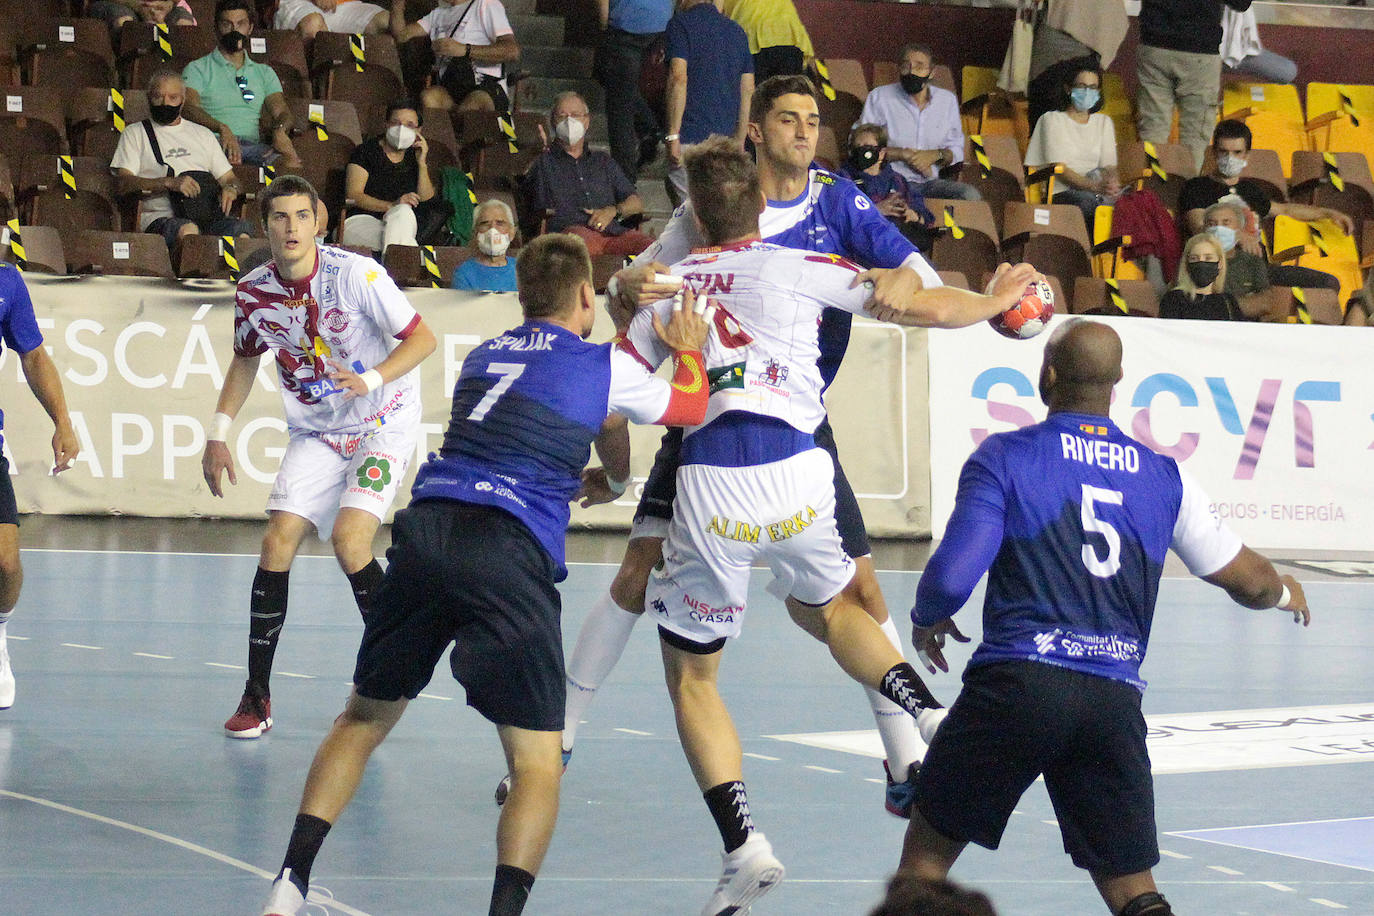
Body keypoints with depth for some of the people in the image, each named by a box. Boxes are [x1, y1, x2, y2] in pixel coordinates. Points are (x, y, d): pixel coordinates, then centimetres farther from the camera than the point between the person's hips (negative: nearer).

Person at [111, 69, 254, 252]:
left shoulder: (203, 134, 29)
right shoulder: (135, 134, 17)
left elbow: (228, 178, 29)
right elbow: (122, 183, 2)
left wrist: (230, 189, 2)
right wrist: (170, 183, -12)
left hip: (208, 216, 3)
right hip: (161, 217, -3)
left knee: (242, 229, -31)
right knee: (188, 230, -40)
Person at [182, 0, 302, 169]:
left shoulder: (264, 73, 27)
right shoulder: (198, 69, 14)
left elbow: (282, 112, 15)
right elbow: (189, 109, -4)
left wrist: (280, 129, -12)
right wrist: (222, 128, -25)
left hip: (253, 143, 3)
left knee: (291, 161, -32)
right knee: (232, 161, -42)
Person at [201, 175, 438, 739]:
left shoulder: (355, 274, -19)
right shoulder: (254, 291, -5)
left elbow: (422, 338, -14)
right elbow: (246, 360, 15)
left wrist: (371, 379, -29)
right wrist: (218, 433, 9)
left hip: (382, 423, -4)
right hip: (315, 432, 4)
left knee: (348, 539, -21)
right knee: (277, 542, -9)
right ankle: (257, 696, 0)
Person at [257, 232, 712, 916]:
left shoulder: (483, 358, 24)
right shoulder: (603, 366, 9)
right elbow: (691, 407, 26)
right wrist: (689, 349, 45)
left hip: (424, 529, 5)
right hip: (507, 556, -5)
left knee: (364, 718, 19)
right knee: (537, 762, 2)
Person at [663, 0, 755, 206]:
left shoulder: (680, 23, -2)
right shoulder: (737, 32, 17)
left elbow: (678, 78, -14)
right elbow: (748, 90, 15)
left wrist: (673, 136, -15)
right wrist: (739, 142, 19)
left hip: (691, 136, -6)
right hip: (725, 135, 6)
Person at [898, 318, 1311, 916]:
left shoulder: (1005, 458, 0)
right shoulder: (1165, 477, 10)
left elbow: (951, 577, -9)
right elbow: (1247, 581, 17)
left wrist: (925, 622, 15)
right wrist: (1286, 594, 41)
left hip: (1016, 685, -3)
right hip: (1116, 700, 3)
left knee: (928, 846, 14)